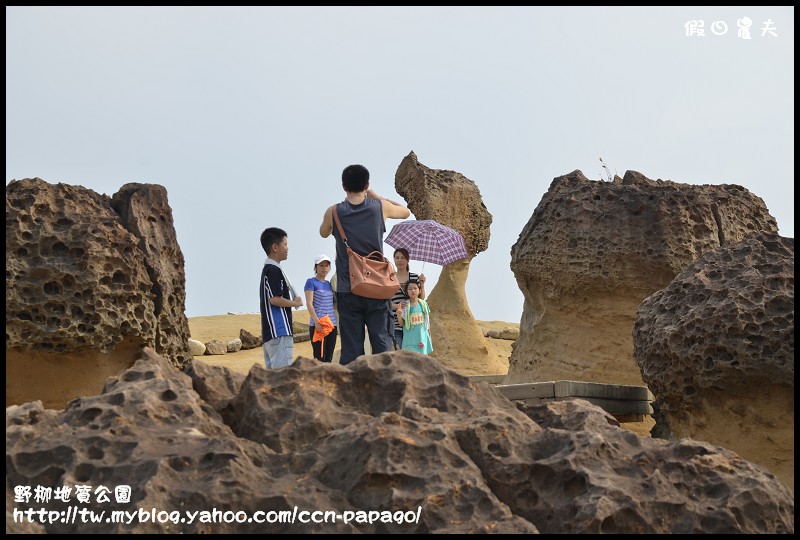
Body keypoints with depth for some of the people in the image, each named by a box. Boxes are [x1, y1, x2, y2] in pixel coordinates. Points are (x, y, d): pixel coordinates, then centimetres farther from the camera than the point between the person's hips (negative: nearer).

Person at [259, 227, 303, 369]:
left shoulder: (268, 269, 19)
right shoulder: (274, 270, -11)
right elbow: (275, 299, -19)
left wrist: (293, 300, 12)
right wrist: (296, 303, -5)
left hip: (270, 332, 10)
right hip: (279, 332, -10)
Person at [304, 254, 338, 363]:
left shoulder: (329, 284, 16)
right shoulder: (311, 282, -2)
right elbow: (309, 303, -10)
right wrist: (317, 321, -20)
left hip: (332, 325, 6)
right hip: (317, 325, -6)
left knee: (329, 359, 5)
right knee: (320, 359, -11)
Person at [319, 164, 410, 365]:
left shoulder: (334, 212, -1)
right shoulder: (380, 207, -2)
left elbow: (324, 233, 21)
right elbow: (406, 212, 20)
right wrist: (376, 196, 22)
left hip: (348, 290, 0)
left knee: (351, 348, 2)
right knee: (382, 342, 2)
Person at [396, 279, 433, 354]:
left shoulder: (424, 304, 2)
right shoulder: (405, 306, -6)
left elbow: (427, 320, 10)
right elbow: (401, 323, -3)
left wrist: (429, 335, 12)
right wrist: (399, 315, -23)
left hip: (422, 337, 3)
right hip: (410, 338, -2)